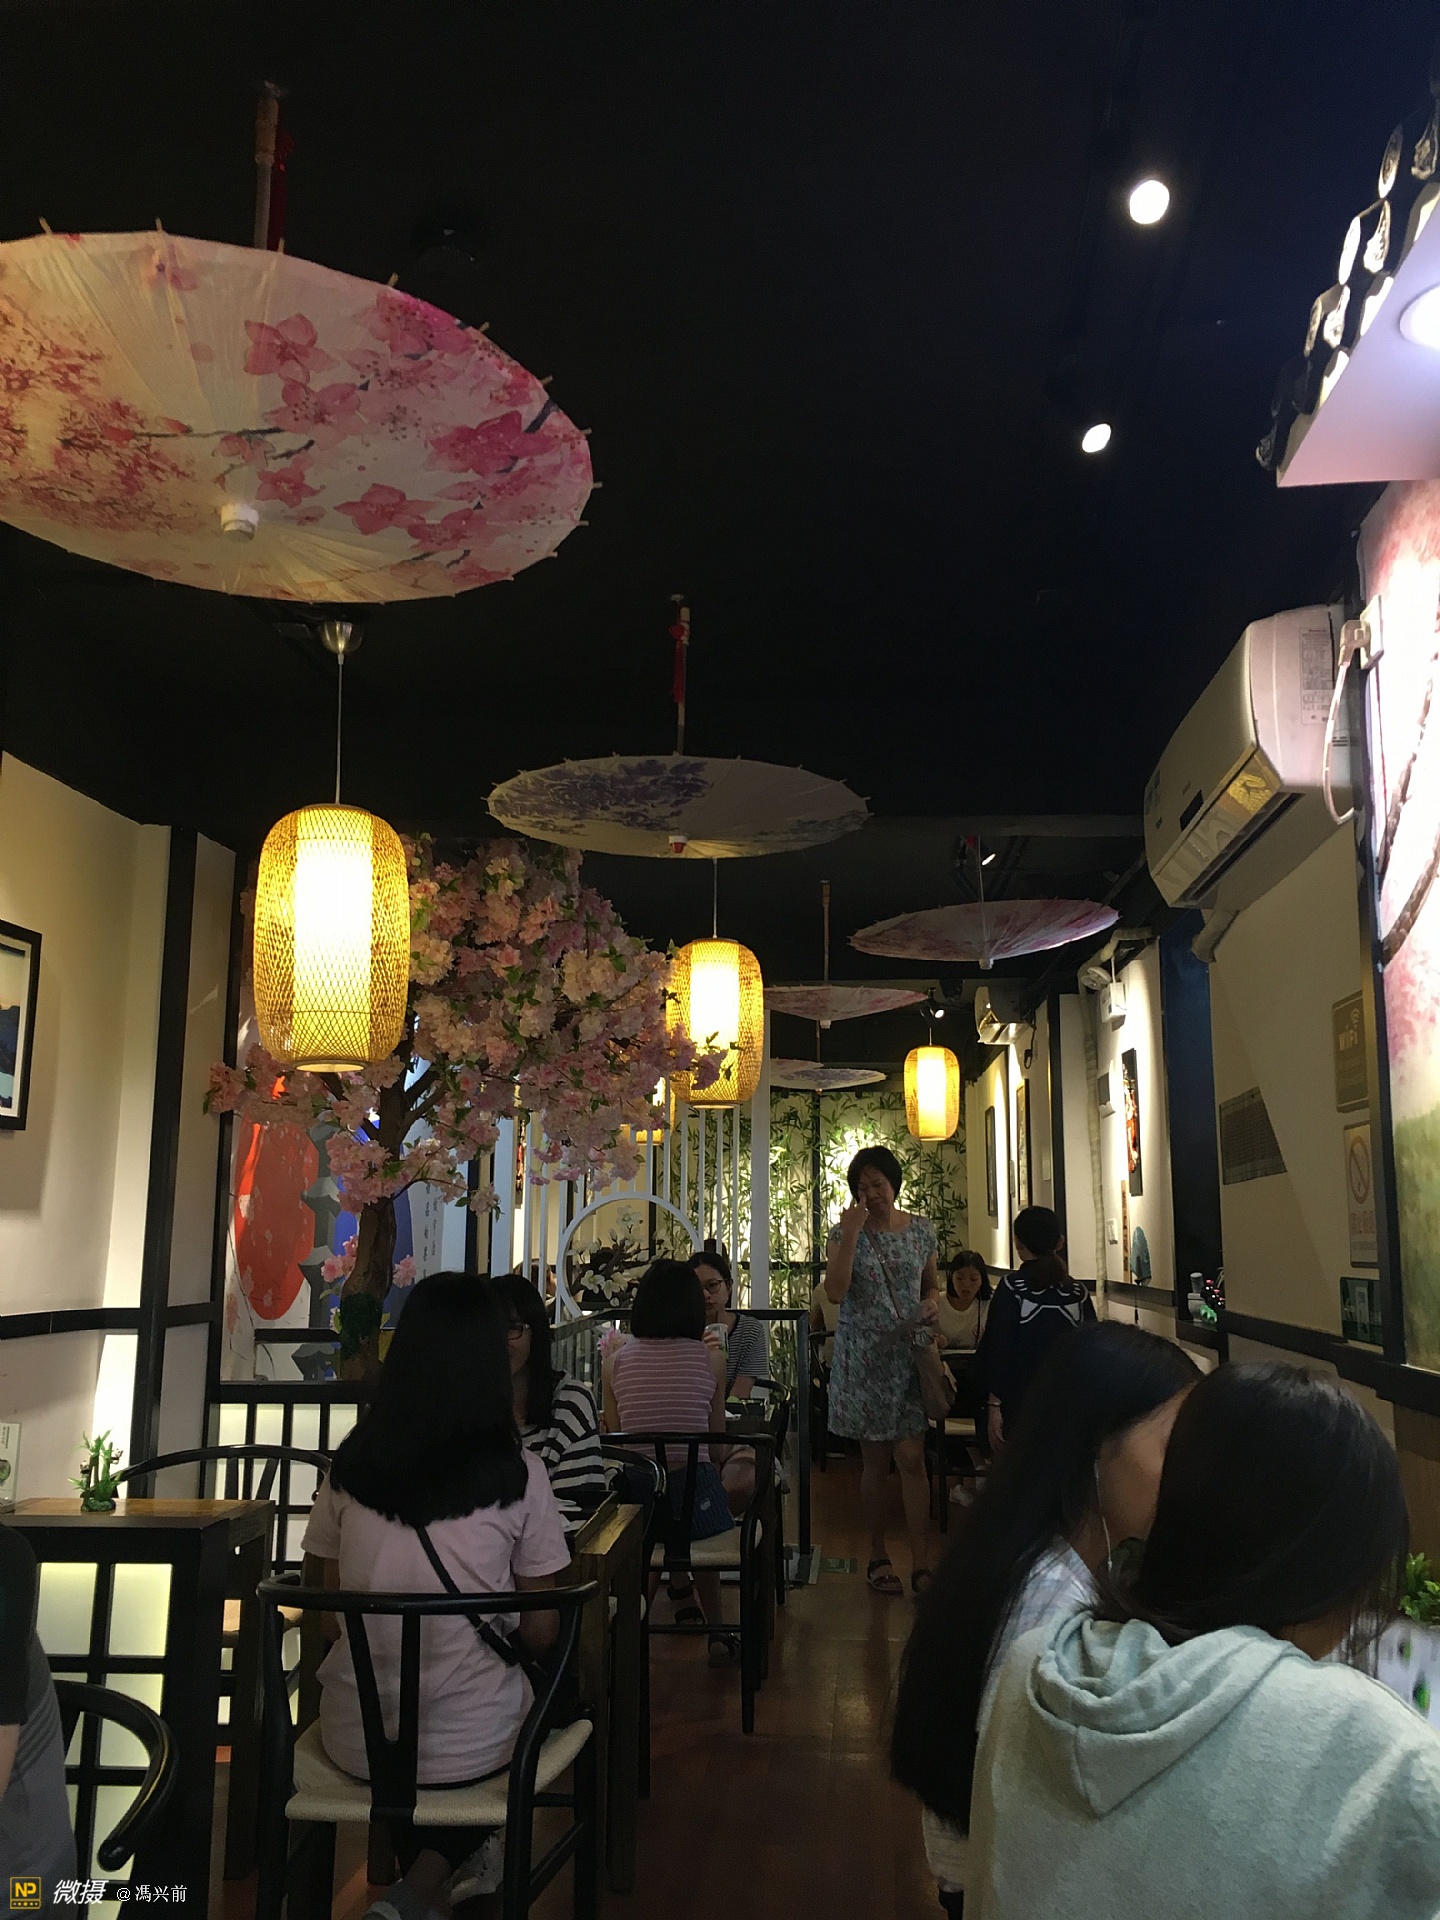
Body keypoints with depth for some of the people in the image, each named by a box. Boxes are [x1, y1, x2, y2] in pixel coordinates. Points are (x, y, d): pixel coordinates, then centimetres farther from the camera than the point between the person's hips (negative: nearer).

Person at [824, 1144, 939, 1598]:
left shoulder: (921, 1231, 4)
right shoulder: (844, 1233, -3)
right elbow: (835, 1292, -16)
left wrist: (930, 1303, -6)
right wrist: (851, 1234, -20)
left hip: (909, 1356, 1)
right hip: (864, 1358, -1)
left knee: (912, 1459, -5)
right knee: (875, 1462, 7)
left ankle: (921, 1565, -1)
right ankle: (878, 1555, 22)